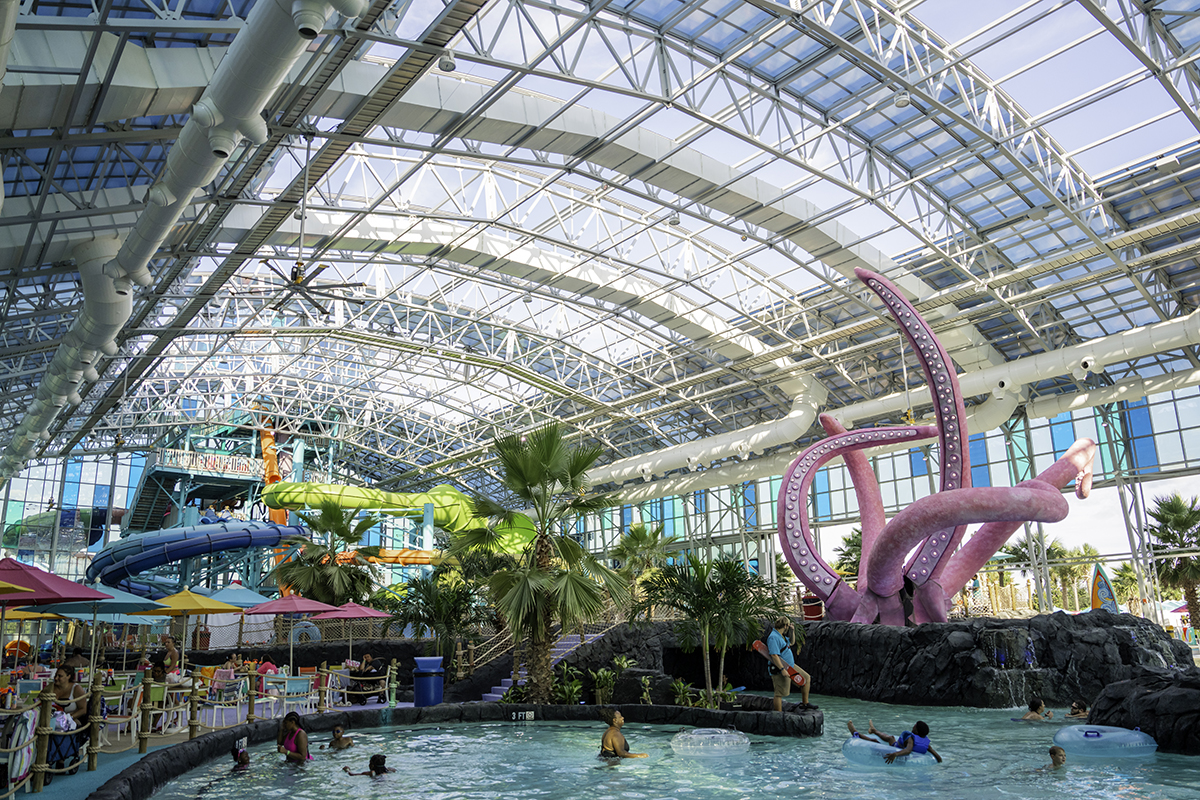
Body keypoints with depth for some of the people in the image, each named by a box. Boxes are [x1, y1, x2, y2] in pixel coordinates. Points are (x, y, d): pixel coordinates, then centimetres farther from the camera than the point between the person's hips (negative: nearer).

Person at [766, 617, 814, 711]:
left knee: (807, 678, 18)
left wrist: (792, 631, 14)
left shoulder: (782, 636, 11)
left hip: (791, 667, 11)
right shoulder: (773, 638, -22)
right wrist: (782, 669, -30)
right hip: (780, 670, -11)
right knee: (780, 694, -5)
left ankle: (805, 703, 27)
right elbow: (774, 655, -29)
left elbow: (792, 642, 29)